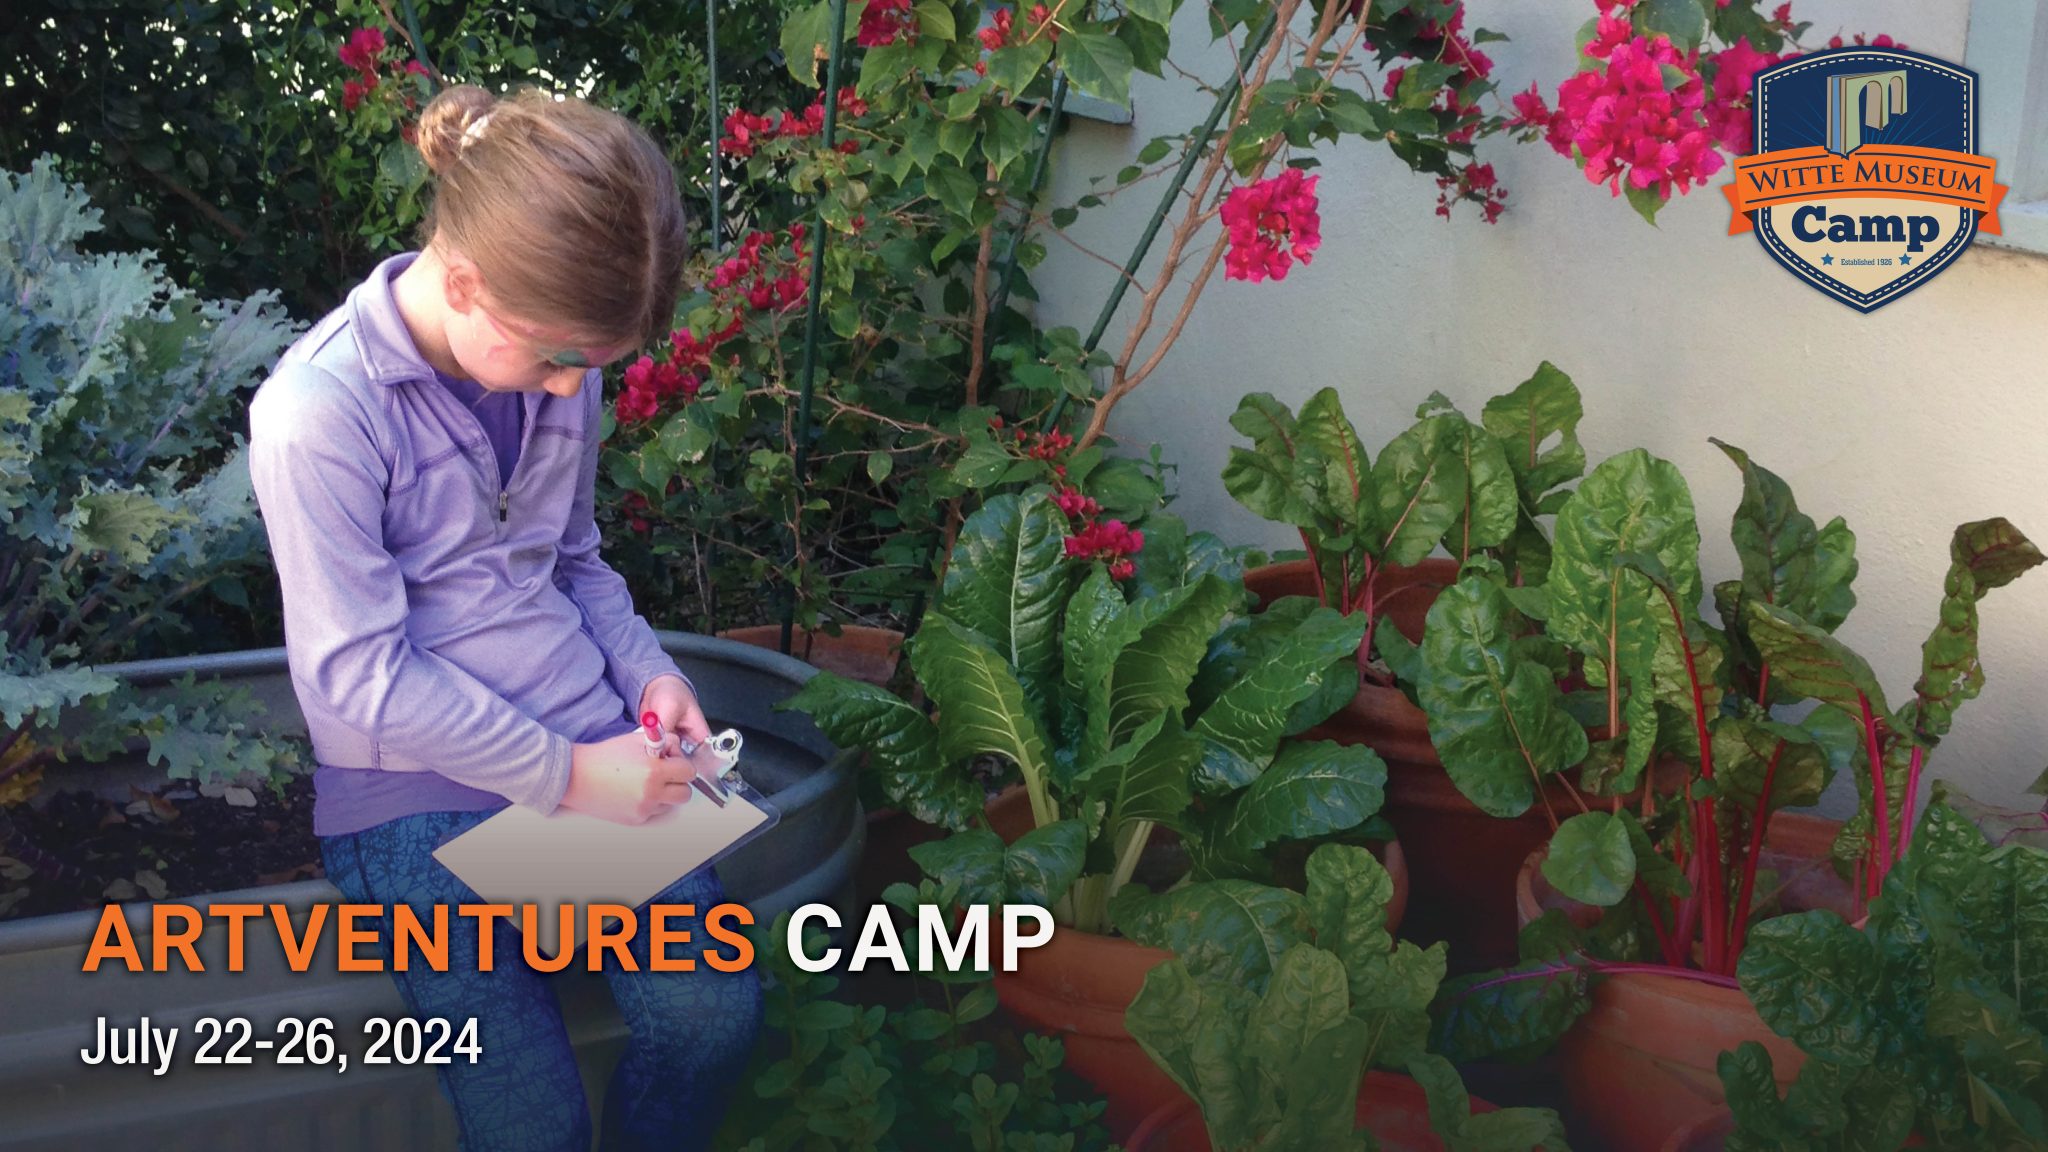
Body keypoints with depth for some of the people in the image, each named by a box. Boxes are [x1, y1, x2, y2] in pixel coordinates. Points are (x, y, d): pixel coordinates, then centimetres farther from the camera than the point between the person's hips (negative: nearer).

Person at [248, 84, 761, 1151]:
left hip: (587, 740, 5)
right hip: (415, 785, -5)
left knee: (714, 1015, -17)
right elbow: (357, 674, -17)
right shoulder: (318, 411, -17)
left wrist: (649, 672, 0)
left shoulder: (556, 352, 2)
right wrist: (563, 774, -17)